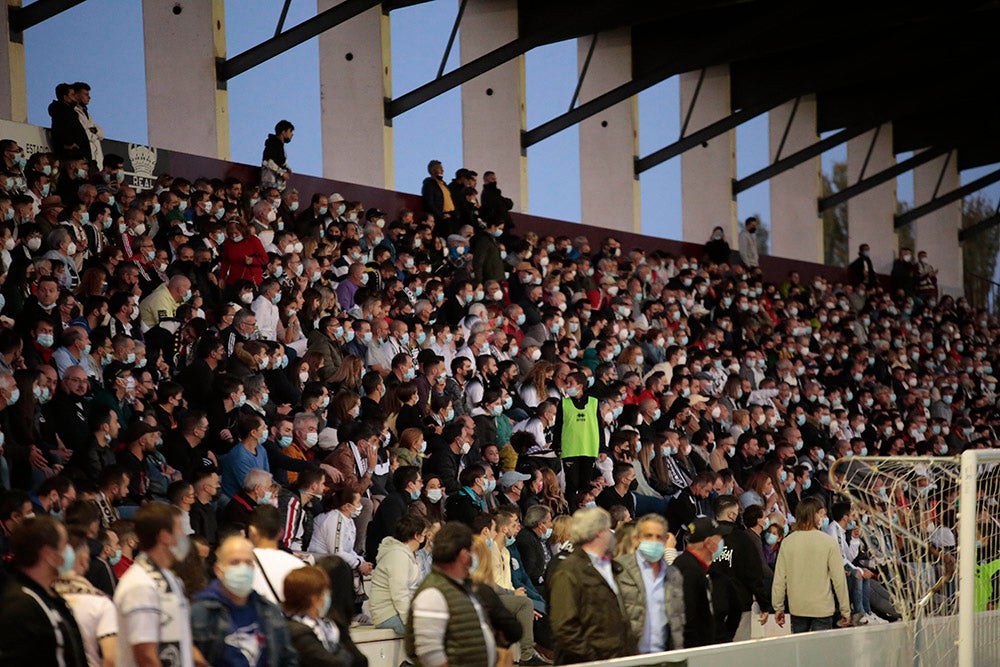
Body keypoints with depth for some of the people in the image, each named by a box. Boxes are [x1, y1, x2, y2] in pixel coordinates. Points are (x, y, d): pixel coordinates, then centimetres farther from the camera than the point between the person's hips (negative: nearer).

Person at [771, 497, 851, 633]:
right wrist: (845, 610, 2)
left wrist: (778, 608, 12)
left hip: (797, 608, 3)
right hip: (822, 609, -3)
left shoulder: (787, 542, -1)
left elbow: (779, 579, 2)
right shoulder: (829, 542, -10)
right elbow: (839, 579, -7)